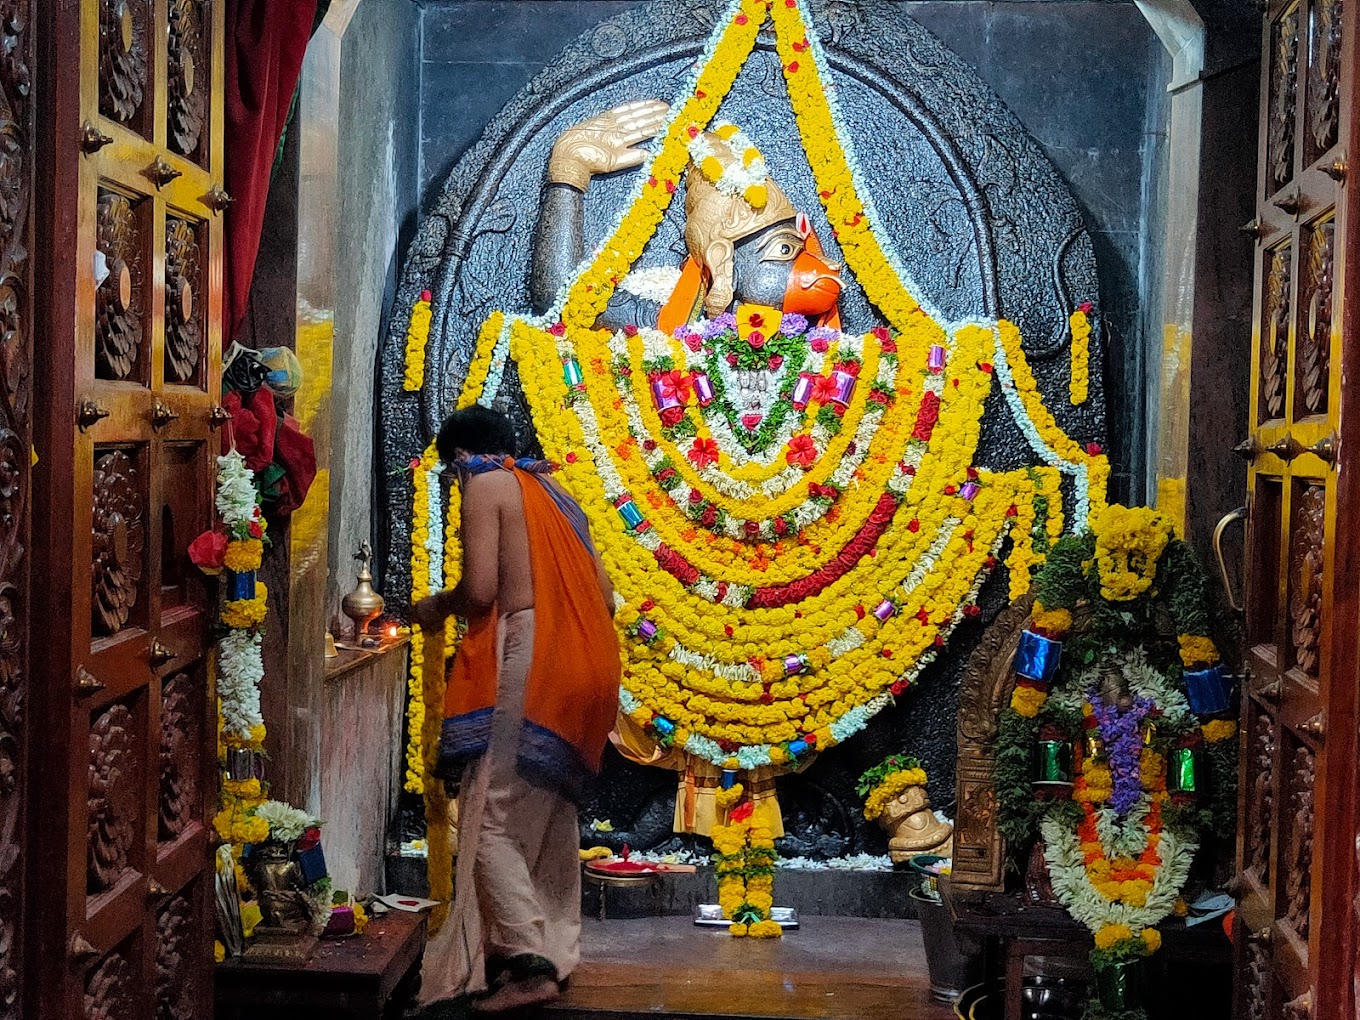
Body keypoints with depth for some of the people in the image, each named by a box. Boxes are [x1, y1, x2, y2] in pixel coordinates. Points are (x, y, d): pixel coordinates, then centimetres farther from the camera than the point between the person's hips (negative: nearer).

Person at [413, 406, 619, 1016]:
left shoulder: (485, 485, -1)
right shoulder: (551, 489, 22)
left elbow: (480, 589, -13)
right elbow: (605, 597, 18)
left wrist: (439, 607, 7)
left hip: (527, 665, -9)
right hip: (587, 668, 9)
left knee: (492, 818, -7)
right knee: (552, 814, 16)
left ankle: (530, 965, -15)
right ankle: (557, 950, 21)